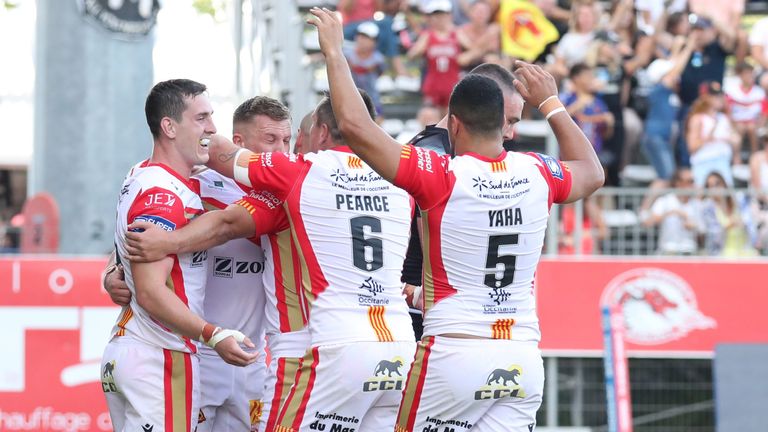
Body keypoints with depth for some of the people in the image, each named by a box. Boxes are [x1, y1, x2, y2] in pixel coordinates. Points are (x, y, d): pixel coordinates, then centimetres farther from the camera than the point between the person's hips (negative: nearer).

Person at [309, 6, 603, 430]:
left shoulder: (441, 176, -10)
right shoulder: (537, 174, 3)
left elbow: (354, 125, -13)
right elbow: (592, 173, 27)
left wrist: (334, 52, -1)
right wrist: (550, 103, 36)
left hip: (453, 353, -4)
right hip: (522, 359, 4)